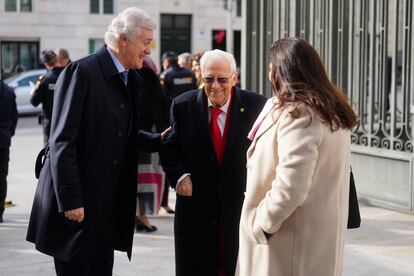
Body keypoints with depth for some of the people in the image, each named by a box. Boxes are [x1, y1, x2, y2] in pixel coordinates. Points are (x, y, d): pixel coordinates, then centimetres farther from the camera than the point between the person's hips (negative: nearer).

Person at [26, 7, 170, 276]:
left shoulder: (131, 80, 11)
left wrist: (159, 140, 3)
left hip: (109, 201, 7)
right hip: (76, 202, -7)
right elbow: (62, 142, -17)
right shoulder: (82, 72, -14)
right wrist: (70, 201, -19)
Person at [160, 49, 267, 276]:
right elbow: (170, 149, 5)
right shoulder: (183, 106, -1)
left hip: (242, 207, 0)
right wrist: (180, 175, -12)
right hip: (195, 205, 1)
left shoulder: (256, 106, -5)